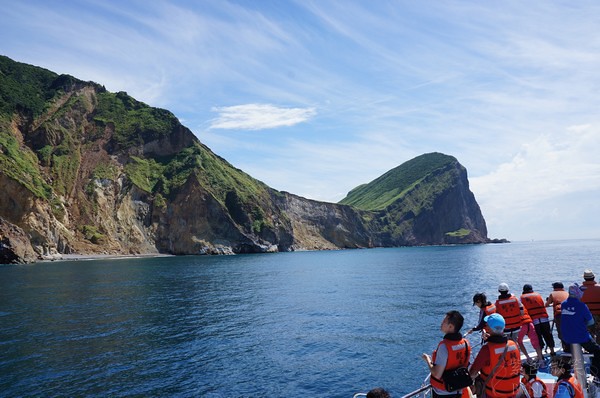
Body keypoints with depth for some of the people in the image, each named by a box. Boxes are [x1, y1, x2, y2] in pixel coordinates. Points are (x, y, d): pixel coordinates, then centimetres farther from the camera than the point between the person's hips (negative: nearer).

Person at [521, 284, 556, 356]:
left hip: (533, 320, -3)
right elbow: (543, 305, 16)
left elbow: (522, 309, 2)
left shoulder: (522, 297, 5)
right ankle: (552, 351, 26)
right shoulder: (538, 295, 15)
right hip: (544, 318, 3)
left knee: (537, 338, 3)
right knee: (547, 335, 16)